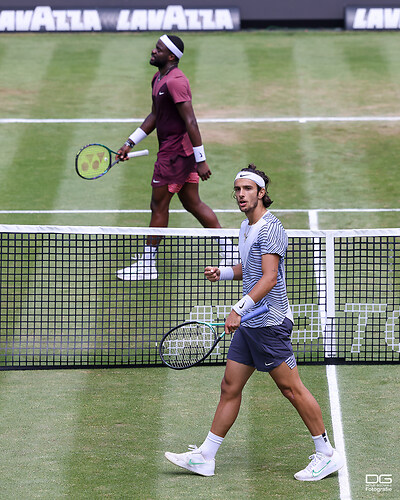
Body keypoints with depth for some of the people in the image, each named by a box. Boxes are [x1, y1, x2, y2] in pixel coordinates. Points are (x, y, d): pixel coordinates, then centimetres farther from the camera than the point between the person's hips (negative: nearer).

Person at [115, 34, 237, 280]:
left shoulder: (175, 82, -21)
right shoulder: (159, 78, 11)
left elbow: (191, 122, -23)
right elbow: (155, 116, 22)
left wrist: (201, 161, -24)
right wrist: (130, 143, 19)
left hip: (175, 152, -10)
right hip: (183, 151, 10)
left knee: (159, 205, 0)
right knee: (193, 204, 14)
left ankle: (148, 263, 10)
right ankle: (230, 251, 18)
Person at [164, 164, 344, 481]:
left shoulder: (270, 228, -15)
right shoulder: (246, 227, 15)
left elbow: (269, 278, -24)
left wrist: (239, 309, -30)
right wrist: (222, 273, 11)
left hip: (270, 322, -9)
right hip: (248, 324, 9)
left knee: (291, 388, -4)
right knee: (230, 388, 10)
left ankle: (327, 455, 4)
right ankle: (205, 458, 13)